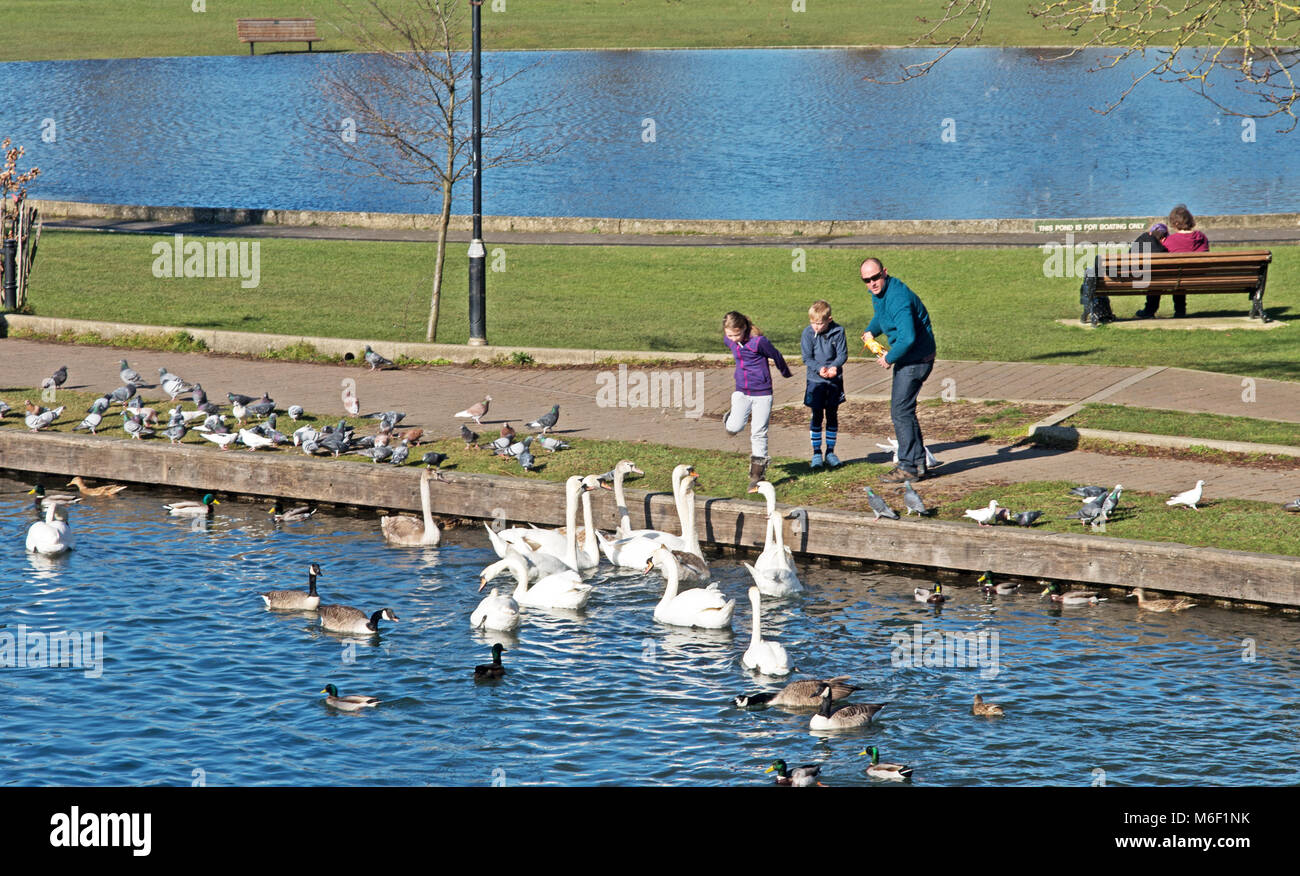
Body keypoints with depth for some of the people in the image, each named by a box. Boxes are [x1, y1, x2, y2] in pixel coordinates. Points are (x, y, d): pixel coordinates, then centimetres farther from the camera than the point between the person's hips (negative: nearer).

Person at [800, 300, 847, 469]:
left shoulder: (837, 331, -8)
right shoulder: (808, 333, -9)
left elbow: (843, 354, -6)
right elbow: (807, 358, -7)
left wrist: (834, 367, -25)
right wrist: (819, 369, -24)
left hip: (834, 379, 1)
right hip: (816, 380, -1)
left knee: (832, 415, 8)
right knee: (817, 416, 0)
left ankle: (830, 452, 18)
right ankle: (816, 453, 8)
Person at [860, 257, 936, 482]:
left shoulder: (898, 299, -27)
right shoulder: (879, 293, 6)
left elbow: (908, 339, -34)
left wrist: (889, 358, -19)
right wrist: (871, 331, 11)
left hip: (916, 359, -11)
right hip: (907, 358, 11)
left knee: (901, 411, -9)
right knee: (904, 411, 16)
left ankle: (908, 467, -4)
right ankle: (919, 464, 23)